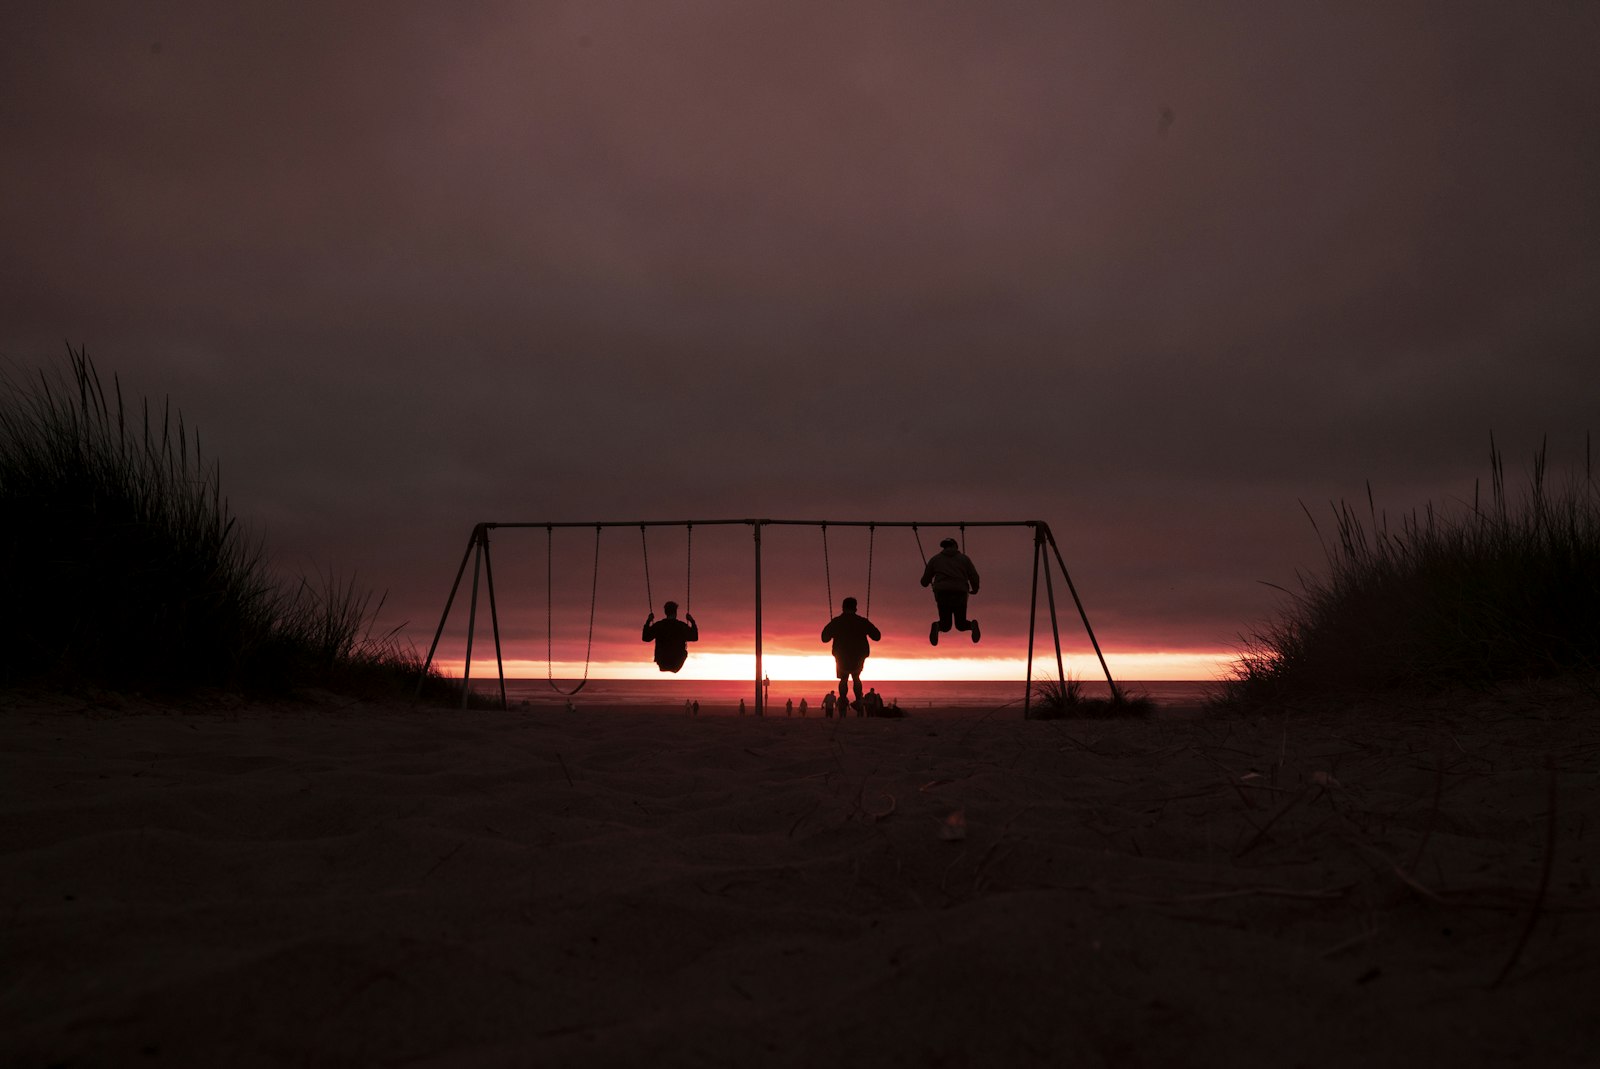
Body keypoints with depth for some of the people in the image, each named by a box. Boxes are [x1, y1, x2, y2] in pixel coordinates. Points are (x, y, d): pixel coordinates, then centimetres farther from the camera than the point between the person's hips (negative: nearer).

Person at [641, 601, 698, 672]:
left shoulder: (658, 625, -11)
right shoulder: (682, 626, -13)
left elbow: (645, 638, 2)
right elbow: (694, 638, 1)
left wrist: (648, 622, 10)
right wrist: (692, 622, 8)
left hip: (662, 663, 1)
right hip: (677, 664, -1)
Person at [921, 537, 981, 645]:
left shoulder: (935, 559, 15)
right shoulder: (964, 558, 15)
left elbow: (925, 581, 16)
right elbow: (974, 577, 7)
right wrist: (975, 590, 28)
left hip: (942, 595, 0)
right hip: (960, 595, 0)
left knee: (945, 625, 17)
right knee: (961, 624, 19)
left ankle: (937, 627, -19)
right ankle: (972, 625, -16)